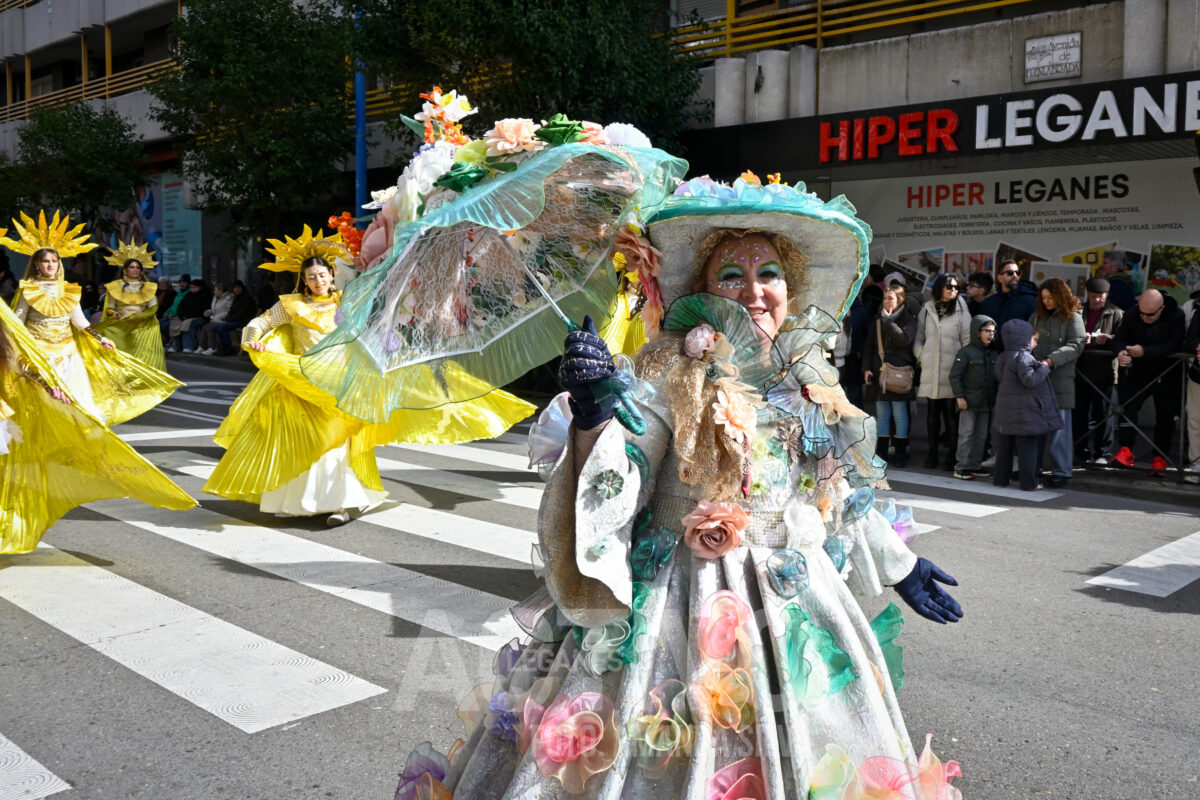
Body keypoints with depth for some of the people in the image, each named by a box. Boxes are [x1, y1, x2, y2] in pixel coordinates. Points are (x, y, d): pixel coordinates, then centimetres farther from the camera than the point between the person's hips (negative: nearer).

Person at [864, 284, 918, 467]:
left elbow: (904, 339, -20)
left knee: (900, 414, 0)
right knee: (881, 415, 8)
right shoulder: (878, 320, 14)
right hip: (879, 373, 5)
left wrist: (888, 320, -15)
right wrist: (867, 368, 3)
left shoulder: (908, 320, -2)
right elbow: (869, 346, 14)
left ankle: (900, 453, 6)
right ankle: (881, 453, 13)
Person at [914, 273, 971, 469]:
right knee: (932, 411, 7)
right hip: (930, 371, 3)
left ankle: (952, 454, 4)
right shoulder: (927, 309, 9)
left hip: (951, 371, -2)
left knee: (951, 413, -3)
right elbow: (918, 337, 15)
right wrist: (921, 356, 3)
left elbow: (967, 340, 2)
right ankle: (932, 452, 16)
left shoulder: (960, 311, 2)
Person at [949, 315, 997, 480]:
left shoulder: (993, 354, 10)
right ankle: (961, 467, 2)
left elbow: (996, 377, 16)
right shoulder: (966, 352, -9)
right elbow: (954, 376, -11)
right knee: (966, 434, -3)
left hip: (986, 403, 6)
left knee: (981, 435, 11)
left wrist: (996, 397, 11)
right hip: (969, 403, -6)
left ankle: (975, 465, 20)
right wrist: (959, 396, -14)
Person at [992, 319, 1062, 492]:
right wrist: (1044, 368, -9)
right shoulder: (1023, 357, -16)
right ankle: (1029, 482, 1)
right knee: (1028, 447, -1)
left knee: (1004, 446, 13)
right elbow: (1030, 380, -24)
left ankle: (1001, 478, 19)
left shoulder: (1002, 358, 10)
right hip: (1025, 413, -8)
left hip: (1005, 411, 8)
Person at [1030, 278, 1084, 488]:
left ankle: (1061, 471, 1)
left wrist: (1051, 361, -19)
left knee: (1058, 424, -4)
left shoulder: (1073, 317, 2)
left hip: (1060, 378, -5)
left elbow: (1075, 346, -8)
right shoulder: (1037, 317, 17)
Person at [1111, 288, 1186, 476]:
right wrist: (1121, 352, -30)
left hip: (1166, 376, -2)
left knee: (1165, 416, 2)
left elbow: (1175, 345, -26)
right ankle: (1126, 450, -12)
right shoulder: (1132, 316, -8)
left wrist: (1145, 351, -36)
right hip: (1138, 372, 2)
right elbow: (1119, 339, -6)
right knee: (1127, 407, -12)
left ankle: (1159, 459, 8)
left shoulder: (1176, 316, -18)